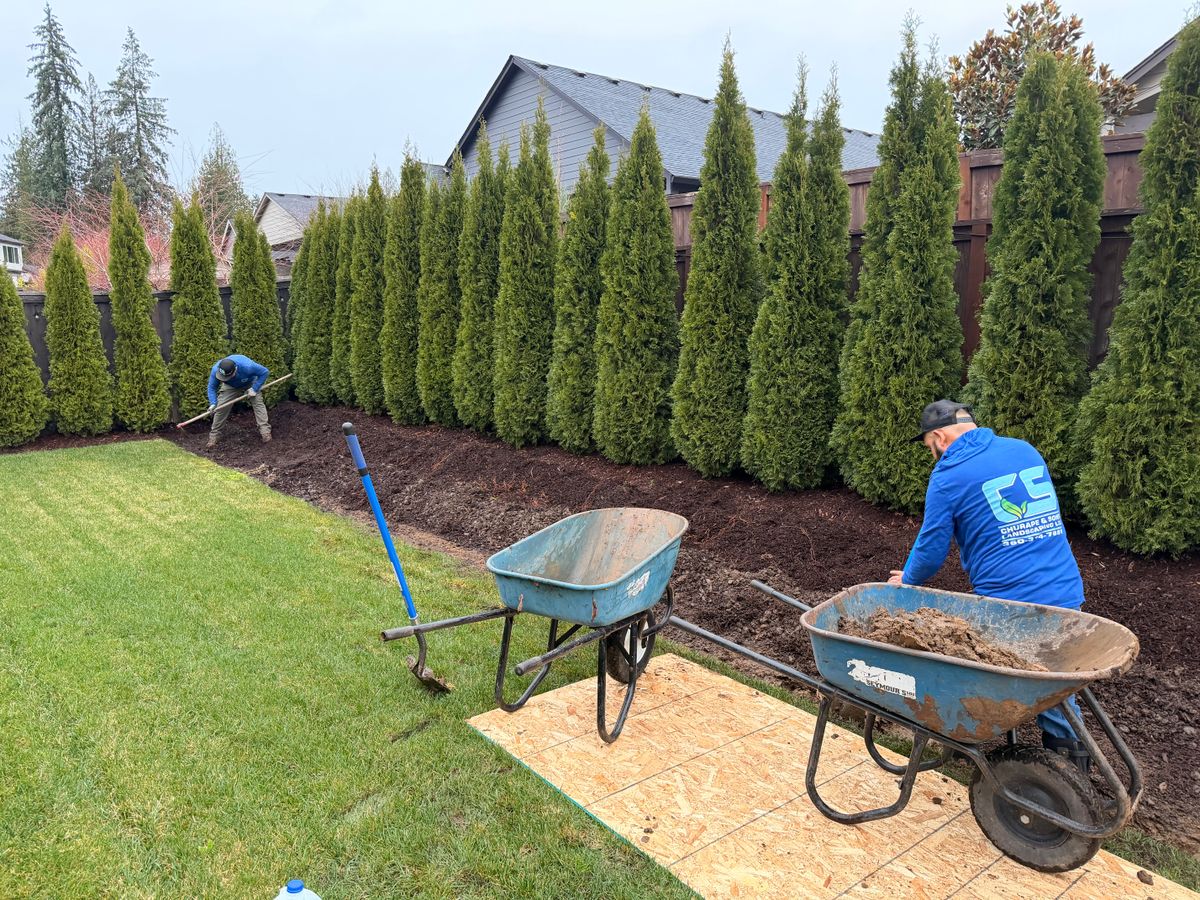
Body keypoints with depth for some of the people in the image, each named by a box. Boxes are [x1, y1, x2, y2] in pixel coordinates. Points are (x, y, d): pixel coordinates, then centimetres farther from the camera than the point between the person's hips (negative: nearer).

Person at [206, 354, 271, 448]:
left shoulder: (247, 366, -45)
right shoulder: (215, 370, -35)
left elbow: (264, 372, -29)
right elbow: (212, 387, -19)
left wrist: (254, 389, -31)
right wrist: (213, 403, -35)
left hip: (250, 383, -2)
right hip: (230, 386, 2)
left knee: (258, 402, -19)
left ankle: (265, 431, -19)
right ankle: (214, 435, 3)